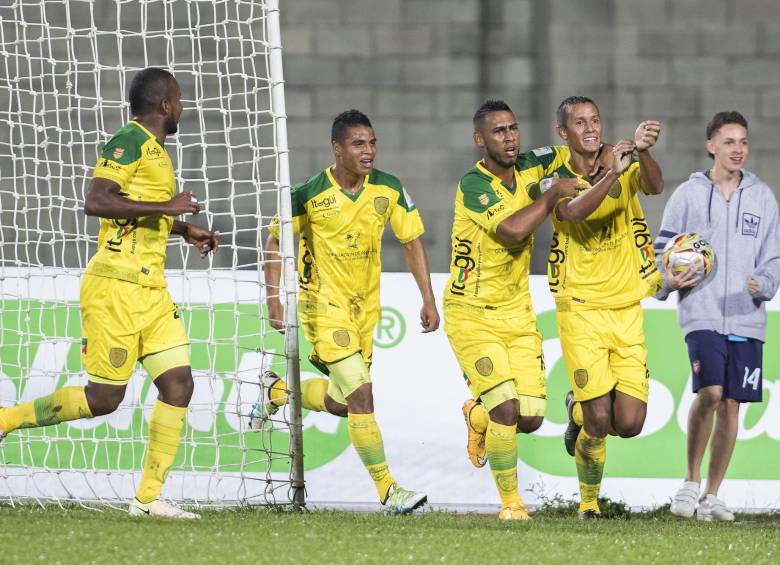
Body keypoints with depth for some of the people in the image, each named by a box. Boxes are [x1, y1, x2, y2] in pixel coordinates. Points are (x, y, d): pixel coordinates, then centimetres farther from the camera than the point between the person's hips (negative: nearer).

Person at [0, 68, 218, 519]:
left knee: (178, 384, -2)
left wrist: (185, 230, 21)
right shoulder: (129, 142, -11)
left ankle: (149, 497, 0)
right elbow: (96, 202, -23)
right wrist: (165, 207, -21)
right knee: (104, 398, -6)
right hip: (115, 286, -9)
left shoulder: (156, 150, 19)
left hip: (151, 291, 9)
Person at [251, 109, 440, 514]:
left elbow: (412, 242, 5)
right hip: (323, 302, -5)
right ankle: (388, 491, -14)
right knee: (360, 394, -16)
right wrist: (274, 299, -9)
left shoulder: (389, 190, -4)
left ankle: (276, 391, 40)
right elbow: (276, 242, -2)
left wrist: (428, 299, 0)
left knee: (342, 403, 12)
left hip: (365, 306, 5)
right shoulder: (309, 194, -14)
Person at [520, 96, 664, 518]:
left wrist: (643, 151, -43)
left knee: (629, 424, -4)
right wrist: (612, 175, -38)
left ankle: (579, 410, 30)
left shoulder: (625, 162, -1)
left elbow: (654, 186, -23)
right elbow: (571, 212, -26)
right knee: (599, 423, -11)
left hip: (627, 309, 2)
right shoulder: (553, 172, -5)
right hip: (581, 309, -2)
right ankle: (589, 499, 17)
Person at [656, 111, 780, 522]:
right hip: (701, 313, -3)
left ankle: (712, 495, 13)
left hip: (746, 316, 3)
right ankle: (690, 483, -5)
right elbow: (662, 249, 7)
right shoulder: (688, 195, 3)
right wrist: (668, 280, -12)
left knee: (732, 404, 4)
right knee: (710, 392, -19)